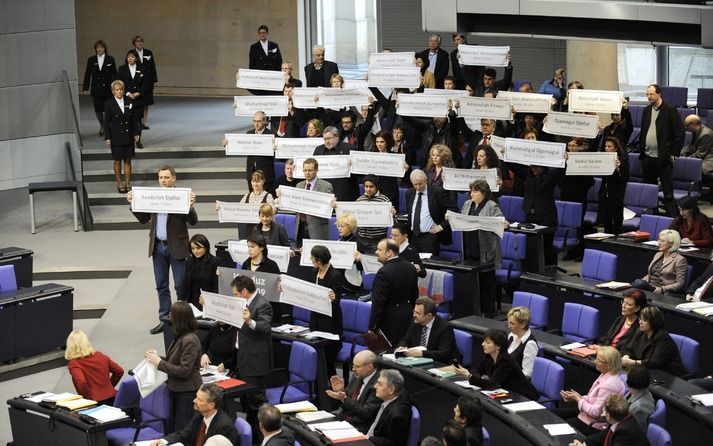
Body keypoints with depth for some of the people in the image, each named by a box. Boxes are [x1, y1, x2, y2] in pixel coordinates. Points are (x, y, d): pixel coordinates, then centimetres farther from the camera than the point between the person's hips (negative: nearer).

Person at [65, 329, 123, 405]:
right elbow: (119, 371, 18)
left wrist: (86, 397, -5)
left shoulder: (74, 364, -5)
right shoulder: (100, 356, 12)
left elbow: (81, 382, -21)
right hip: (112, 398, 5)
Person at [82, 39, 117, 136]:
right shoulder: (91, 60, 5)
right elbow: (87, 75, 6)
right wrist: (85, 88, 2)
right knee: (98, 109, 2)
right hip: (96, 89, 1)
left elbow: (115, 74, 1)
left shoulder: (110, 59, 1)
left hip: (107, 89, -1)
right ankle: (102, 125, 26)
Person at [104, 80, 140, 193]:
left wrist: (136, 133, 3)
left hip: (128, 136, 2)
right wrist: (107, 137, -9)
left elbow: (134, 119, 6)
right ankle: (119, 184, 15)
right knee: (117, 161, 5)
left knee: (128, 160, 8)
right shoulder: (109, 104, -7)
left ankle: (127, 183, 16)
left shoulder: (129, 102, 0)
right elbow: (106, 122, -6)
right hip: (116, 137, -2)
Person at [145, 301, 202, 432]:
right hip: (176, 389, 9)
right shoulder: (180, 336, 5)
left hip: (187, 393, -9)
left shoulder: (190, 340, -22)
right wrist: (157, 357, 4)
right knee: (171, 430, 17)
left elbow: (184, 371, -23)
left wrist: (159, 362, -17)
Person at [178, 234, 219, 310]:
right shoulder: (190, 262, 12)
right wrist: (180, 301, 0)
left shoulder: (214, 262, -5)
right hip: (192, 303, 5)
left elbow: (216, 287, -6)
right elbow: (185, 284, 14)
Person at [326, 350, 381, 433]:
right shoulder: (357, 376, 5)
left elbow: (365, 413, -19)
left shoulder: (378, 385, -18)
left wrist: (344, 398, -23)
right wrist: (339, 391, -5)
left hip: (359, 426, -8)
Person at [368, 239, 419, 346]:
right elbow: (415, 295, 14)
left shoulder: (384, 272, -20)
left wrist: (372, 328, -13)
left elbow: (378, 303, -19)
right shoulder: (410, 268, 5)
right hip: (407, 318, 8)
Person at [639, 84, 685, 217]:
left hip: (663, 158, -6)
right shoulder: (646, 110, 12)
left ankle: (672, 217, -2)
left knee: (668, 193, -5)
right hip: (647, 157, 6)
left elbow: (680, 133, -7)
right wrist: (641, 150, 11)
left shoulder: (670, 110, -7)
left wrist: (674, 153, -10)